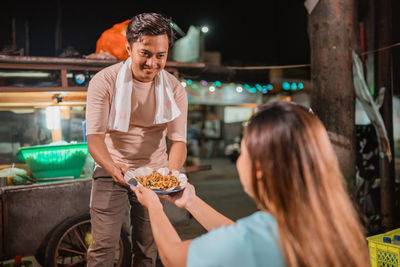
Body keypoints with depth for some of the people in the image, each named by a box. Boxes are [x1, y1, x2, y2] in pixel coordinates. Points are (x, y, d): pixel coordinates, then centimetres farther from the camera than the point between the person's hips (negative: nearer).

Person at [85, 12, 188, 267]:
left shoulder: (175, 89, -5)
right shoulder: (104, 81, -12)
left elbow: (178, 139, -10)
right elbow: (95, 136, -18)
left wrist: (172, 174, -31)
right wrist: (113, 168, -38)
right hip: (112, 170, -2)